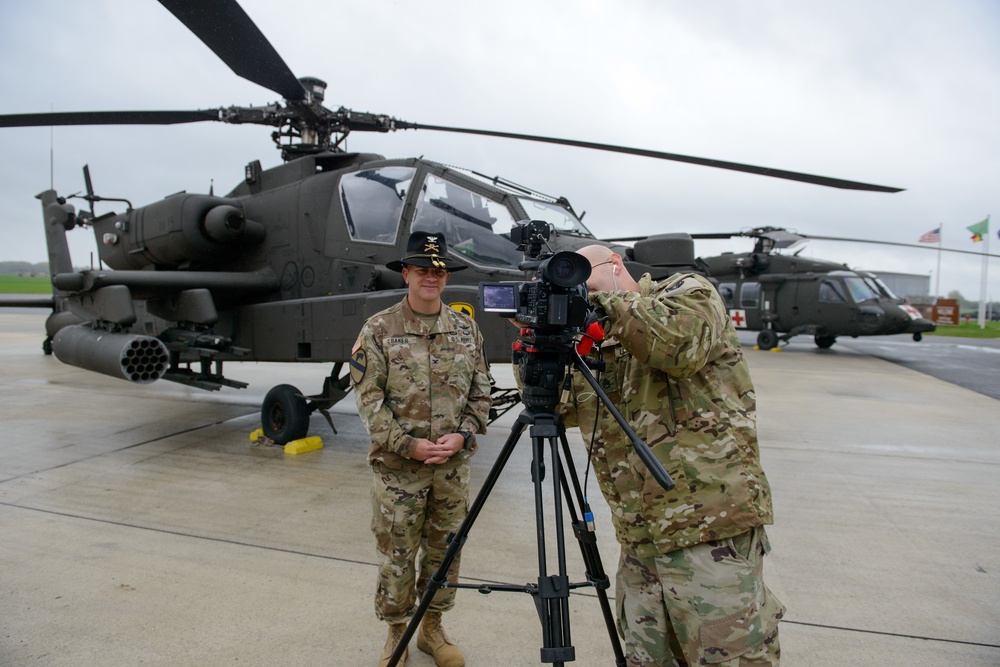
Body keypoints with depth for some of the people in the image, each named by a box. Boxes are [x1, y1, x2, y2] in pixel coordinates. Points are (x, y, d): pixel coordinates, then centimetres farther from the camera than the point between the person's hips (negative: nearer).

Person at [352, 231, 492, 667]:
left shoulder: (466, 330, 3)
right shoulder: (379, 329, -6)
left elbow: (480, 394, 5)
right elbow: (369, 399, -8)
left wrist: (462, 436, -10)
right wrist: (408, 444, -16)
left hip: (453, 466, 3)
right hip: (397, 466, -3)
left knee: (445, 549, 15)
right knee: (397, 555, 9)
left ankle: (432, 628, 35)